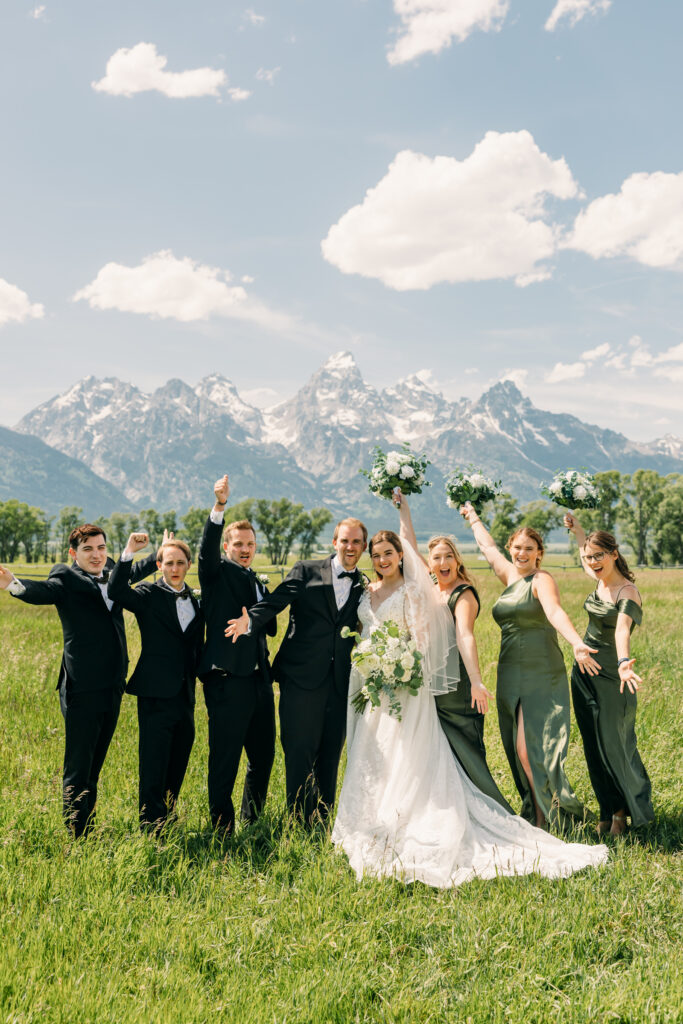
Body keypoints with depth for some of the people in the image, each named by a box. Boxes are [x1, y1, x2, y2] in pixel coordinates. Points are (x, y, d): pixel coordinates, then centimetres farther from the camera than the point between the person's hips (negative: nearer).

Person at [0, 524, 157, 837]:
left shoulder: (111, 573, 11)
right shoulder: (66, 579, -8)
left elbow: (133, 572, 32)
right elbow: (42, 591, -29)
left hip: (112, 690, 7)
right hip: (83, 691, -7)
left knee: (94, 768, 16)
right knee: (77, 771, 1)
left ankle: (90, 832, 26)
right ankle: (78, 839, 10)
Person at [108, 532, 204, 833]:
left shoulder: (196, 601, 13)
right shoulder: (149, 595, -3)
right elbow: (116, 591, -23)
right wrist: (129, 552, -30)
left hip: (185, 695, 6)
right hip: (157, 693, -6)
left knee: (178, 765, 14)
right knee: (154, 766, -3)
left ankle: (168, 818, 27)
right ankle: (151, 827, 6)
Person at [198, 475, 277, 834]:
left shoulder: (258, 583, 20)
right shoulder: (218, 573, 0)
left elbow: (270, 627, 18)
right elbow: (207, 549, -21)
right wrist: (219, 505, -35)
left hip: (259, 680, 7)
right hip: (227, 680, -7)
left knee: (263, 755, 16)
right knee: (224, 760, -2)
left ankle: (252, 820, 34)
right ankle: (222, 828, 11)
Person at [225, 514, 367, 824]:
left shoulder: (364, 587, 11)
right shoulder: (306, 571, 2)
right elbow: (275, 602, -11)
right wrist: (250, 620, -30)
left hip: (340, 682, 3)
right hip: (302, 678, -3)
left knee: (330, 755, 10)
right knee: (299, 753, 0)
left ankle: (323, 820, 23)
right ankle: (300, 821, 11)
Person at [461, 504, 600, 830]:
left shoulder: (542, 580, -8)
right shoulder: (510, 577, 12)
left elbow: (554, 611, -28)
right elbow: (487, 547, 29)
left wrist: (577, 644, -46)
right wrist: (472, 516, 43)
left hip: (541, 677, -7)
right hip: (510, 676, 7)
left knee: (530, 750, -11)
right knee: (517, 751, 8)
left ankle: (544, 819, 2)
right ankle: (536, 811, 19)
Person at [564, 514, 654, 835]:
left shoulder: (627, 591, -19)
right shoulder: (600, 580, 3)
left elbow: (622, 629, -39)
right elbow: (586, 558, 29)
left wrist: (624, 663, -55)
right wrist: (575, 527, 27)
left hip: (611, 677, -7)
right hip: (584, 673, 8)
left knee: (614, 746, 3)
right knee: (594, 747, 13)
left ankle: (623, 811, 23)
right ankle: (608, 809, 26)